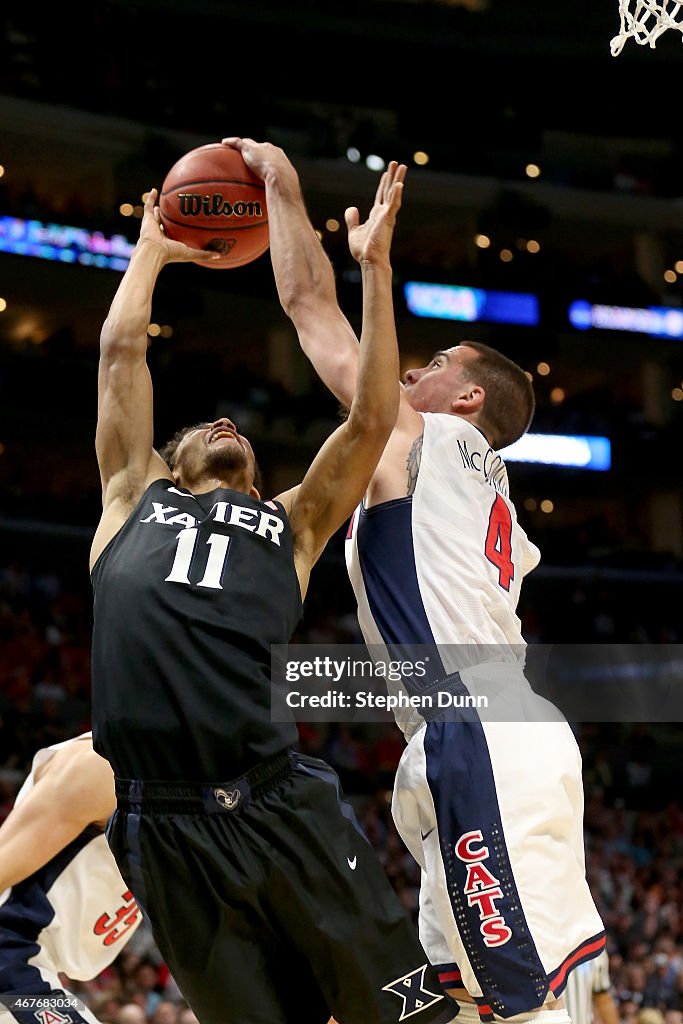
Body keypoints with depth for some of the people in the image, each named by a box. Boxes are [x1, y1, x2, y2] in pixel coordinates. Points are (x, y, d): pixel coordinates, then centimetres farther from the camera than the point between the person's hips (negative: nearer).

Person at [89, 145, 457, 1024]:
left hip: (284, 810, 0)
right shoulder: (135, 499, 22)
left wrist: (374, 267, 13)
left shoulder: (291, 522, 22)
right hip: (166, 831, 0)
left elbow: (371, 419, 13)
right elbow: (121, 349, 20)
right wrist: (150, 252, 33)